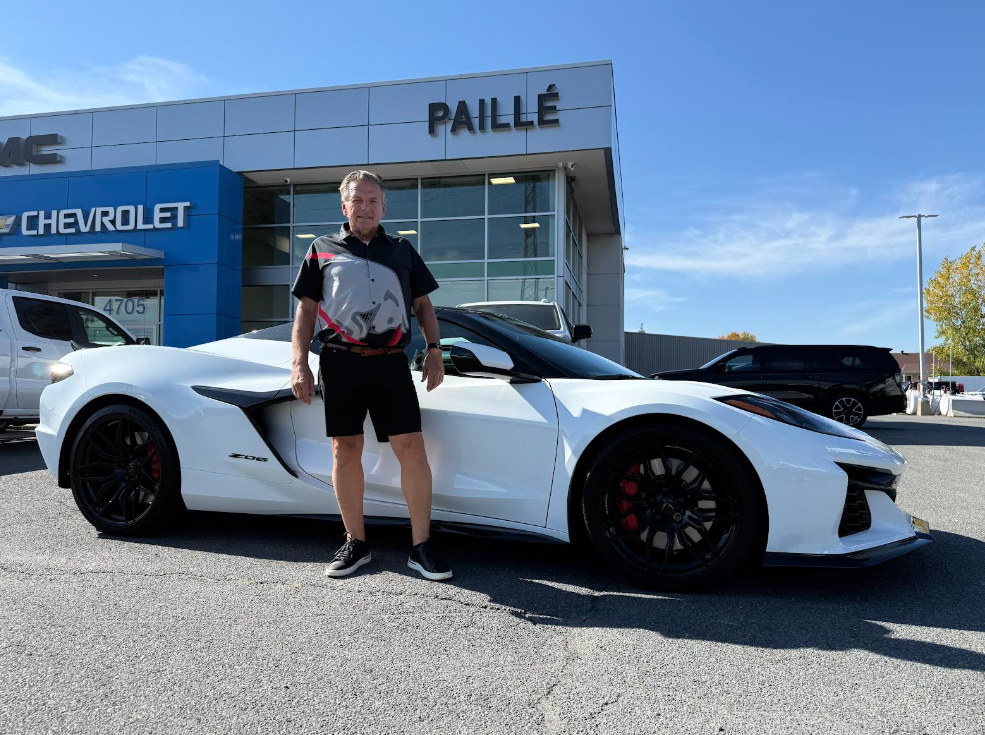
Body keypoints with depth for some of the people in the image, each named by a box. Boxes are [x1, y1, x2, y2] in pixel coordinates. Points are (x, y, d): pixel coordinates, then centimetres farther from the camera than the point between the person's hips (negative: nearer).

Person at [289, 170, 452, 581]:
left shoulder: (402, 250, 19)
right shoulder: (322, 249, 15)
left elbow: (423, 304, 19)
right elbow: (305, 311, 10)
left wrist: (434, 351, 6)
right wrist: (299, 365, 0)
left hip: (390, 362, 1)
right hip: (340, 362, 0)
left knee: (412, 449, -6)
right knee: (345, 450, 2)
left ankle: (421, 547, 3)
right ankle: (356, 544, 16)